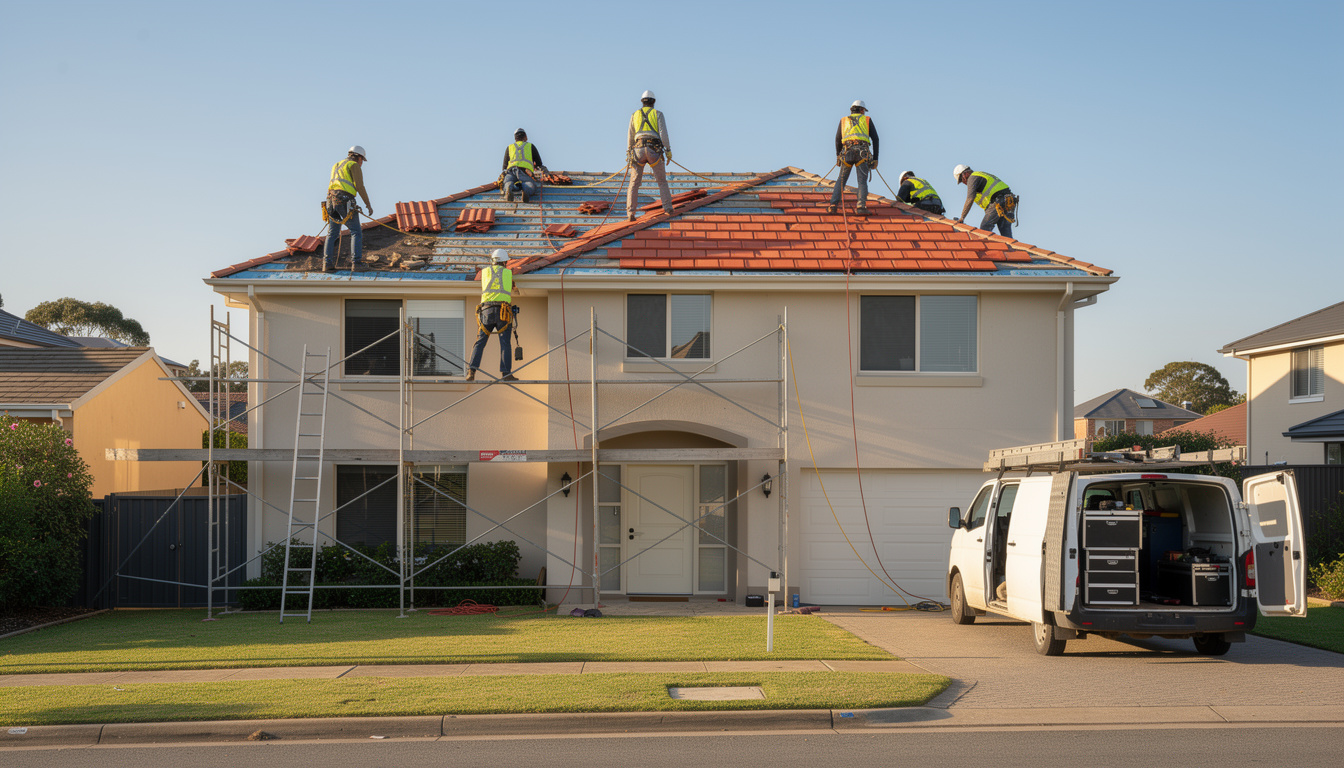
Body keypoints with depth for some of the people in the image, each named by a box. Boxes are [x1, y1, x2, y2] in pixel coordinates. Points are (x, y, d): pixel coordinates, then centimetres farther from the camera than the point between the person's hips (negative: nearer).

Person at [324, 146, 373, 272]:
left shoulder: (336, 166, 28)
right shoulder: (354, 165, 4)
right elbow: (359, 186, -6)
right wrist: (368, 204, 0)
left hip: (331, 200, 7)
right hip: (345, 201, -7)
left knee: (332, 234, 9)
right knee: (356, 233, -1)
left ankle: (327, 263, -4)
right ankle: (356, 263, -12)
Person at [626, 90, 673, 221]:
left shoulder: (635, 115, 18)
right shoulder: (658, 114, 11)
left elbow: (630, 136, 15)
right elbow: (663, 133, 0)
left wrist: (628, 153, 21)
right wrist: (668, 151, 1)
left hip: (639, 149, 1)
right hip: (654, 150, -1)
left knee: (634, 183, 2)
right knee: (662, 181, 12)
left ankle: (630, 213, -10)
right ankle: (667, 208, 0)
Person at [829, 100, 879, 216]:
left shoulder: (843, 120, 25)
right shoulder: (867, 120, 21)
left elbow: (838, 139, 15)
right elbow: (875, 139, 13)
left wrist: (838, 156, 22)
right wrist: (875, 159, 12)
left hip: (847, 151, 1)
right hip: (863, 152, -1)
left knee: (841, 179, 10)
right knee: (862, 181, -2)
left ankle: (833, 205, -1)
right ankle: (861, 206, -18)